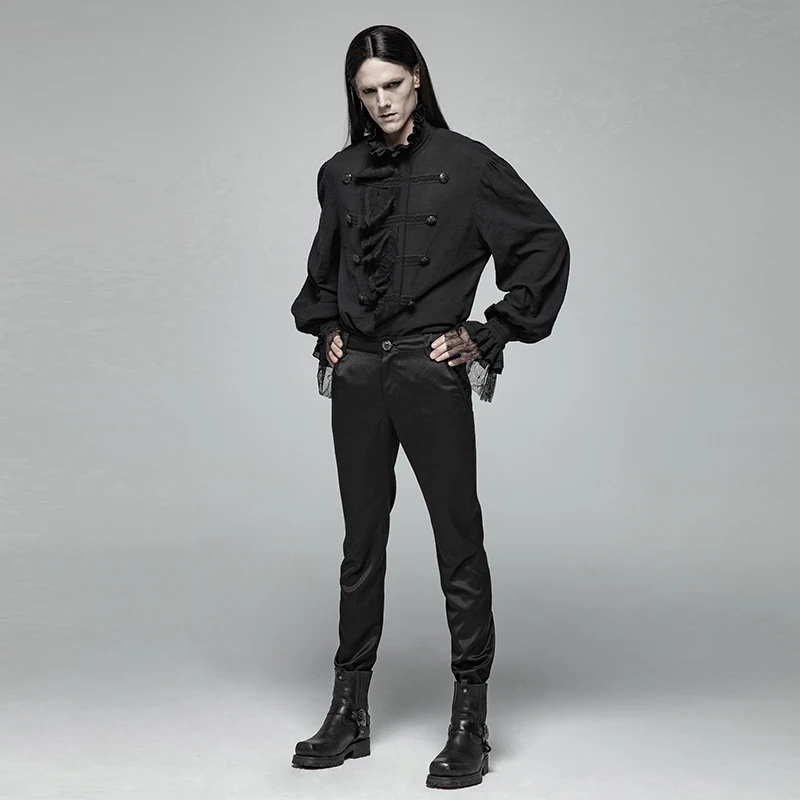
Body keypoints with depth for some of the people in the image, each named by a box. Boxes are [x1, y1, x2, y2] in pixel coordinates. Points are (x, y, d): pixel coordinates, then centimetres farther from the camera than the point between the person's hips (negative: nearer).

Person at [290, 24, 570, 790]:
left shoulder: (466, 165, -3)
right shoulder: (340, 175, 10)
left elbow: (546, 247, -2)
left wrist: (490, 333, -5)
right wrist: (324, 329, 12)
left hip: (431, 373, -4)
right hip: (357, 375, 5)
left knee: (458, 541, 0)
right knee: (362, 541, 10)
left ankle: (469, 725, 7)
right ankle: (349, 712, 19)